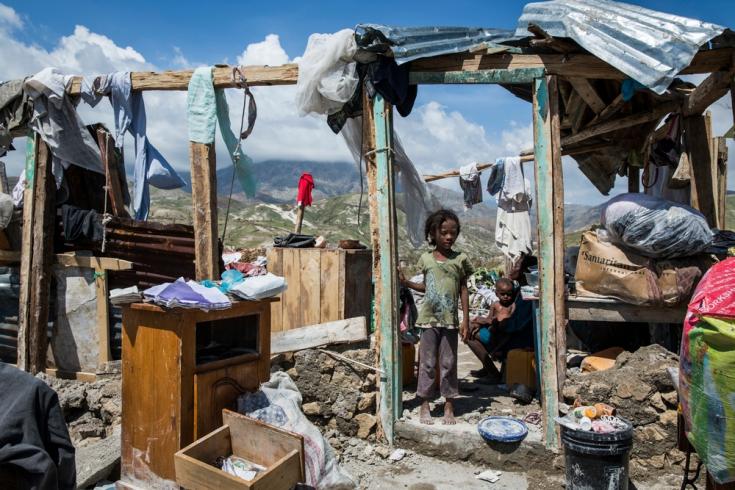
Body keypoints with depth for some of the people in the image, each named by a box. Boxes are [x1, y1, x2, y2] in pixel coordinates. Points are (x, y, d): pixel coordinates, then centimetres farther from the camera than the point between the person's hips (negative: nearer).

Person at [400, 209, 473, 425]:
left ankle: (449, 406, 17)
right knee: (427, 363, 6)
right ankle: (425, 405, 15)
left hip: (450, 320, 0)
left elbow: (463, 290, 2)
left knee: (449, 363, 7)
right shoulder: (426, 259, 3)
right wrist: (406, 282, 0)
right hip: (429, 319, 1)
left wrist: (466, 319, -1)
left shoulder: (460, 259, 0)